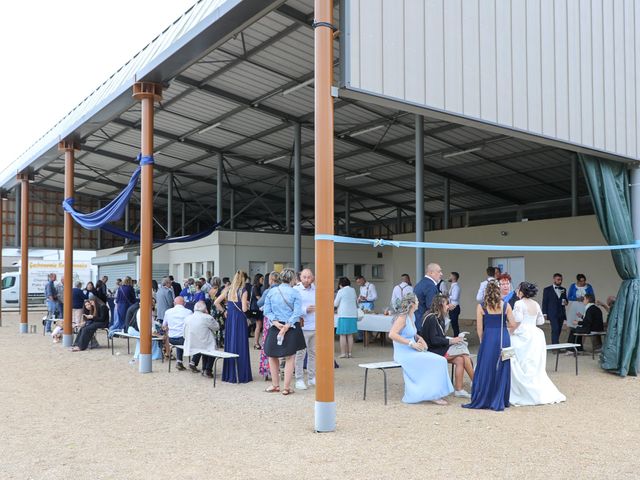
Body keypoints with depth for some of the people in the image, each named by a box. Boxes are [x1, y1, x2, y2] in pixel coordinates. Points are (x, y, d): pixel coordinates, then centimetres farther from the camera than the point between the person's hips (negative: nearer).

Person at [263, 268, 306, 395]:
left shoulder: (272, 292, 3)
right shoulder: (295, 293, -7)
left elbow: (267, 311, -1)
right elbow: (297, 312, -14)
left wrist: (276, 322, -8)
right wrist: (287, 326, -14)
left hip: (275, 328, 2)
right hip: (292, 328, -2)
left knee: (273, 356, 15)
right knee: (289, 358, 5)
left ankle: (275, 385, 20)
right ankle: (287, 387, 6)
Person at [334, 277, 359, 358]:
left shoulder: (341, 291, -8)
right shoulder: (353, 290, 8)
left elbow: (335, 304, -3)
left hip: (344, 315, -5)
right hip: (353, 315, 5)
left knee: (343, 335, 0)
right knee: (350, 335, 10)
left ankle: (343, 353, -1)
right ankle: (350, 353, 11)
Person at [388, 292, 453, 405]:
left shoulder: (411, 316, 13)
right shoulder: (402, 318, -14)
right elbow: (392, 334, -27)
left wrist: (419, 338, 7)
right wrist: (412, 344, -25)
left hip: (412, 352, 9)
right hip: (404, 354, -9)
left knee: (440, 361, -5)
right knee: (436, 362, -16)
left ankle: (434, 394, -3)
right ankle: (432, 395, -5)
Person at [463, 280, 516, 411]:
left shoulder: (481, 307, -2)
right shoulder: (506, 305, 1)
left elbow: (479, 328, 0)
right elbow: (513, 324, 2)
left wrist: (482, 341, 14)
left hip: (488, 338, -1)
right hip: (503, 338, 2)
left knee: (485, 370, 6)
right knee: (502, 370, 10)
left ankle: (480, 401, 11)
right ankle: (500, 402, 14)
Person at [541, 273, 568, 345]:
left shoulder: (563, 290, 15)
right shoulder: (547, 289, 1)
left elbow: (565, 299, 23)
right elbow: (544, 302, 0)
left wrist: (566, 302, -3)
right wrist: (545, 313, -7)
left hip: (561, 314, 5)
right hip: (553, 314, -5)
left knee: (558, 331, 5)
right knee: (555, 330, -14)